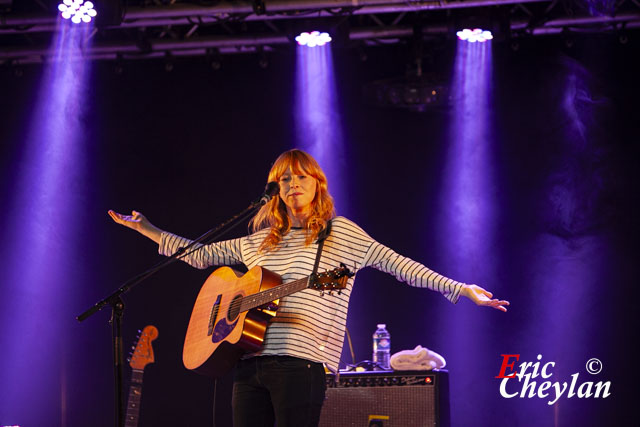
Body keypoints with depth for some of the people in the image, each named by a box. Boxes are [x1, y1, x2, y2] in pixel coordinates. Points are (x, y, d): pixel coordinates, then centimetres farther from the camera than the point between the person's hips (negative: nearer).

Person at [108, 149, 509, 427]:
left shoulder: (340, 232, 7)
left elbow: (397, 263, 2)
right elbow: (199, 254, 28)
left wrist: (461, 289, -6)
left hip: (300, 364, -5)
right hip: (250, 362, 5)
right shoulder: (259, 242, 20)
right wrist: (146, 228, 25)